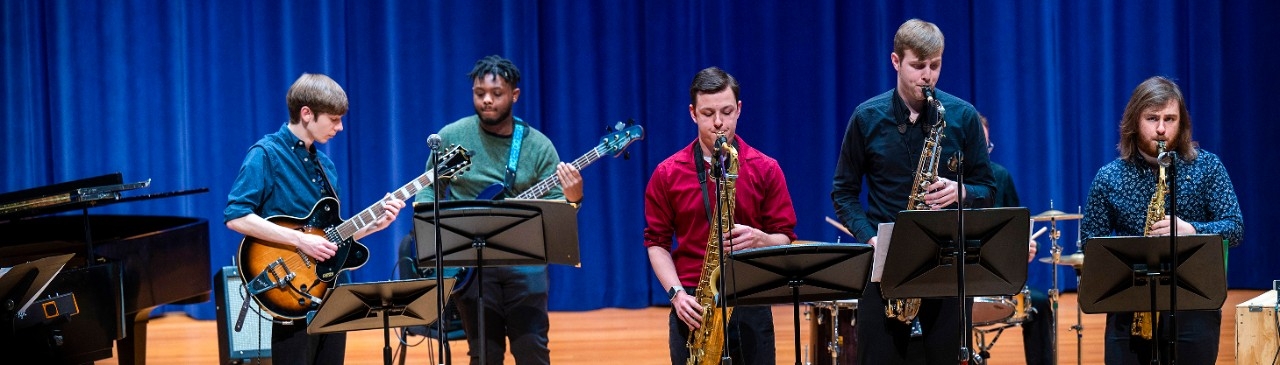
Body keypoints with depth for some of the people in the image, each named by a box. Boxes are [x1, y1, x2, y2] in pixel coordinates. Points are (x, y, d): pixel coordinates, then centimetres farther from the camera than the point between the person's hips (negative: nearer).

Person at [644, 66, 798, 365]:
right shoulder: (668, 173, 4)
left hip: (751, 306, 0)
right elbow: (656, 241, 7)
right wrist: (676, 293, -7)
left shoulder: (765, 169, 3)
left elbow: (786, 239, 4)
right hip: (693, 307, 0)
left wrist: (758, 239, -18)